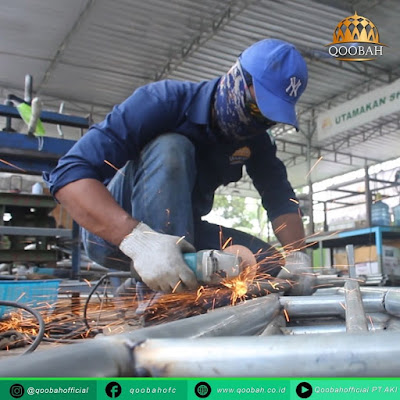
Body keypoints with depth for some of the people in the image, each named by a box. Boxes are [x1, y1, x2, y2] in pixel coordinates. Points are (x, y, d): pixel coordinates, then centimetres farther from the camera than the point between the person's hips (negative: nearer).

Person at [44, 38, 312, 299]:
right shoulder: (164, 102, -23)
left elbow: (281, 200, -4)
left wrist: (296, 257, -24)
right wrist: (138, 239, -47)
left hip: (178, 232, 5)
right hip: (113, 232, -5)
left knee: (273, 266, -10)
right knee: (170, 149, -31)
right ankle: (165, 298, -33)